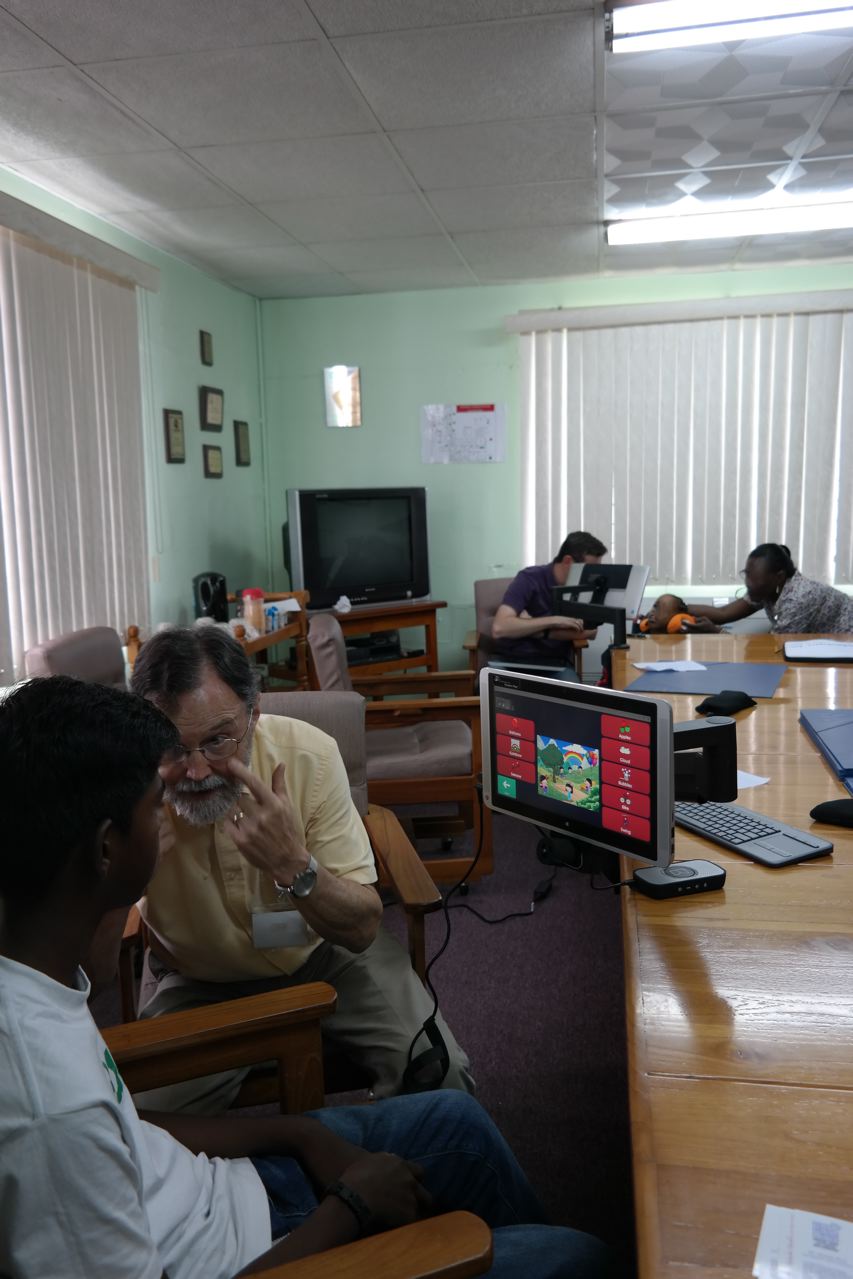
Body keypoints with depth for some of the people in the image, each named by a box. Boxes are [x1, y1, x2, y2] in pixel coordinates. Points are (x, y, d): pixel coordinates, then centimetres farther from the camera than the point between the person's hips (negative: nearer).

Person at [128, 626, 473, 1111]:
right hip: (197, 980, 1)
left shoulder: (310, 753, -24)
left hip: (325, 951, 0)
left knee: (443, 1076, -14)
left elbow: (363, 930, -20)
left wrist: (294, 865, -39)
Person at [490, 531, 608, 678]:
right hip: (511, 659, -3)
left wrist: (529, 628, -17)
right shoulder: (530, 579, -12)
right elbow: (499, 629, -23)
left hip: (555, 662, 3)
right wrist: (553, 621, -26)